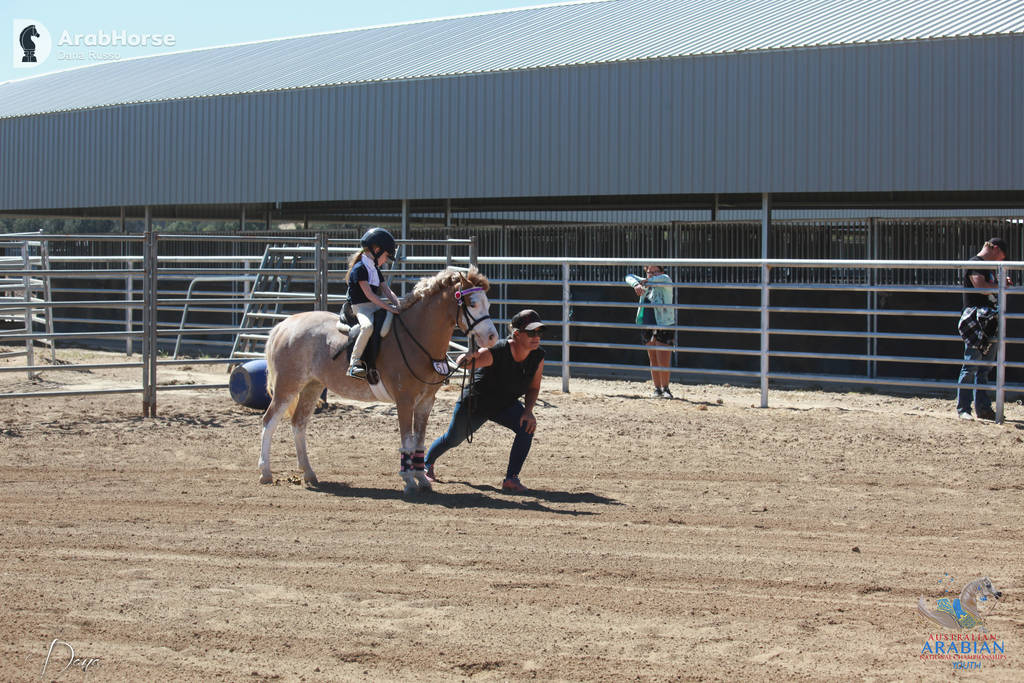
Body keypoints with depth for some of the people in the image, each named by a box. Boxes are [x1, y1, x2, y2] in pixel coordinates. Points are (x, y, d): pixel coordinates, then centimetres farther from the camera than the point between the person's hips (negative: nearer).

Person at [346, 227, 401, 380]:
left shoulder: (375, 269, 18)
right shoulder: (359, 268, -12)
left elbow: (386, 290, 14)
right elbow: (369, 294, -19)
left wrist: (398, 305, -2)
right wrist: (388, 307, -24)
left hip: (375, 306, 9)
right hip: (361, 307, -9)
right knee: (368, 326, -38)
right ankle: (354, 362, -34)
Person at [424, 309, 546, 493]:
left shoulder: (538, 357, -20)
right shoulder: (496, 352, -37)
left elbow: (533, 388, -5)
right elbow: (463, 362, -45)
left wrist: (528, 411, -21)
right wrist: (466, 359, -70)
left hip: (506, 405, 4)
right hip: (475, 402, -4)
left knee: (527, 427, -24)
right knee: (453, 439, 15)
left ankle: (511, 479, -17)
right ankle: (427, 464, 48)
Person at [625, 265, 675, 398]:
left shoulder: (665, 283, -3)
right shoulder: (646, 284, 14)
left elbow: (664, 278, -26)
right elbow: (630, 277, 8)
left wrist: (647, 281, -20)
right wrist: (636, 285, -12)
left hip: (663, 326, -6)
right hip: (647, 327, 6)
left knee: (663, 362, -9)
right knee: (653, 361, 9)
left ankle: (665, 388, 2)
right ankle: (657, 389, 15)